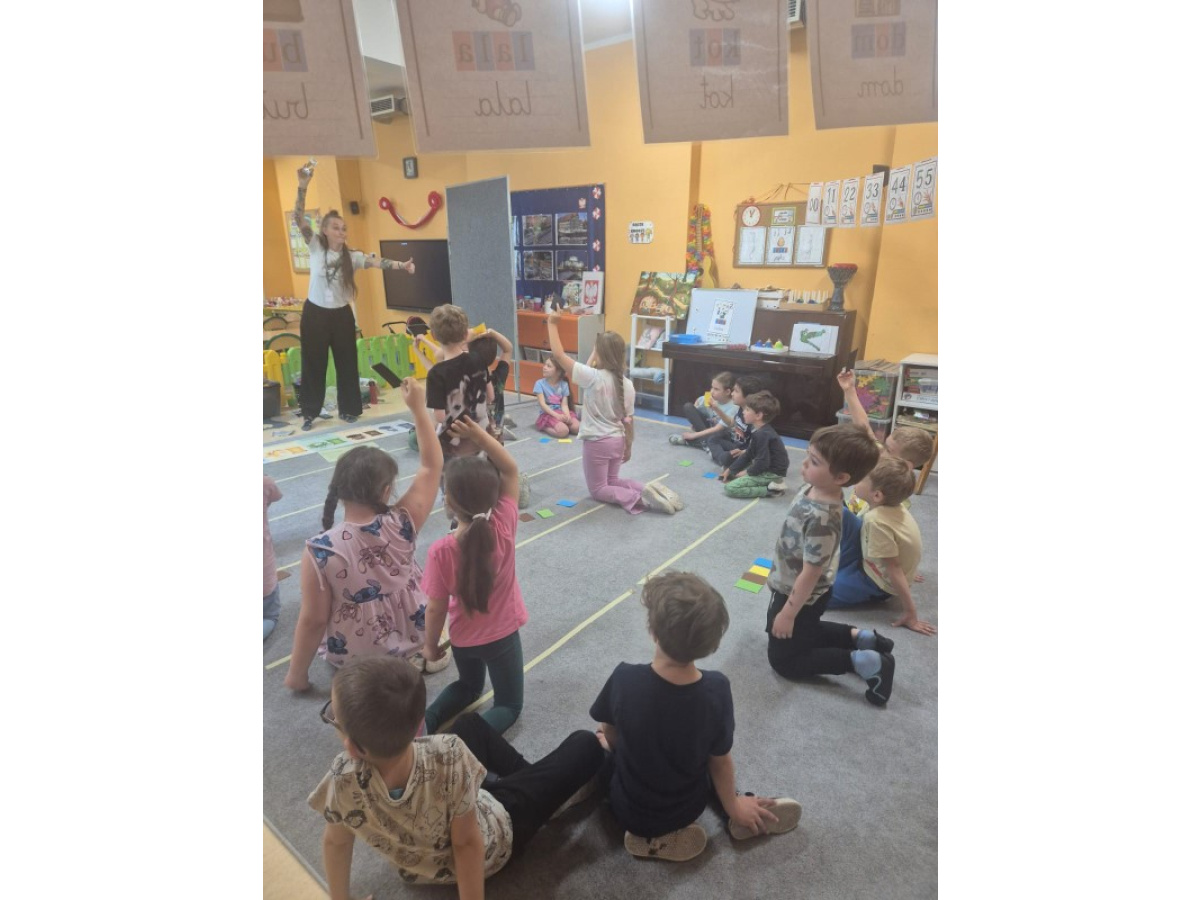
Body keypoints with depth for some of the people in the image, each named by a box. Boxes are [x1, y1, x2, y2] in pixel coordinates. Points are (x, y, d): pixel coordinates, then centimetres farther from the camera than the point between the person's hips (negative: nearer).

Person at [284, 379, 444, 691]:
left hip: (353, 659, 1)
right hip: (412, 644, -1)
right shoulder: (401, 525, -23)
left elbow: (313, 621, -18)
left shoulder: (319, 550, -28)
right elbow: (432, 465, -11)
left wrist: (296, 674, -1)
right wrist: (417, 408, -10)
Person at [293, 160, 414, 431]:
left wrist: (402, 265, -35)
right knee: (313, 363, 7)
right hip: (315, 313, -2)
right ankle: (310, 412, 19)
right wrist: (303, 187, -29)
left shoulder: (351, 256, -2)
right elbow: (298, 218, -16)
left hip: (341, 315, 2)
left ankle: (349, 409, 22)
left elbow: (377, 262, -17)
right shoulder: (315, 247, -5)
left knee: (347, 363, 8)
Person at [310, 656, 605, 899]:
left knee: (470, 722, 25)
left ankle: (528, 773, 37)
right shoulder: (448, 756, -44)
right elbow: (467, 843, -30)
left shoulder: (343, 782, -36)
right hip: (499, 827, -4)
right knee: (586, 745, 11)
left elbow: (335, 844, -18)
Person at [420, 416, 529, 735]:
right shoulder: (504, 525, -26)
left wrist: (430, 645, 0)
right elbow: (511, 470, -14)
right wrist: (479, 434, -22)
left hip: (463, 638, 1)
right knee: (510, 704, 19)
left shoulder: (441, 550, -28)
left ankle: (427, 718, 7)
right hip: (503, 634, -1)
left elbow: (436, 607, -17)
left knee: (469, 686, 33)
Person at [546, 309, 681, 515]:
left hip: (596, 443, -6)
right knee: (612, 481, 26)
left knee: (597, 490, 10)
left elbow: (559, 354, -19)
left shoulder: (593, 377, -20)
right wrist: (628, 446, 16)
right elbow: (628, 420, 3)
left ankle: (638, 498, -13)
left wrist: (552, 324, -9)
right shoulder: (627, 384, -3)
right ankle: (647, 491, 2)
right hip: (617, 441, 6)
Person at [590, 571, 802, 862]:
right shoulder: (717, 688, -27)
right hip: (688, 809, 2)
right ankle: (737, 814, 18)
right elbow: (720, 760, -11)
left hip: (629, 811, -2)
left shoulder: (624, 678, -30)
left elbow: (611, 738, -10)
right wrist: (733, 806, 9)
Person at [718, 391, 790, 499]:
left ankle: (771, 489, -12)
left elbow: (762, 463, -26)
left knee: (730, 488, -18)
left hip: (771, 473, -10)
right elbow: (748, 454, 14)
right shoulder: (756, 430, 8)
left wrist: (748, 473, -9)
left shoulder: (763, 434, -23)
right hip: (765, 468, 10)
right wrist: (730, 469, 10)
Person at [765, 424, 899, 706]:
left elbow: (810, 573, -27)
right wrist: (776, 573, 20)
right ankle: (861, 638, 27)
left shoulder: (822, 519, -37)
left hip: (800, 597, -9)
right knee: (803, 633, 32)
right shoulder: (812, 489, -10)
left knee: (783, 660, 10)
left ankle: (864, 662, 6)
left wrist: (788, 613, -16)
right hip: (789, 587, 9)